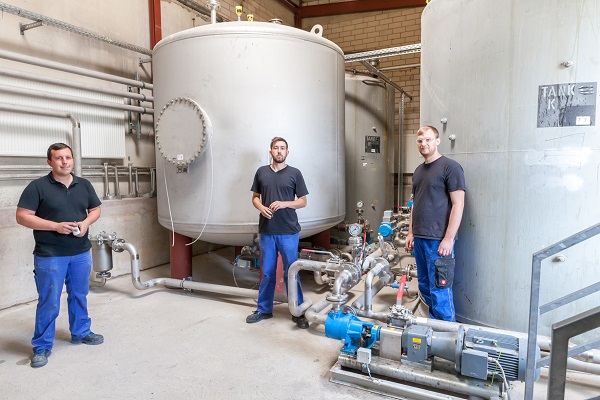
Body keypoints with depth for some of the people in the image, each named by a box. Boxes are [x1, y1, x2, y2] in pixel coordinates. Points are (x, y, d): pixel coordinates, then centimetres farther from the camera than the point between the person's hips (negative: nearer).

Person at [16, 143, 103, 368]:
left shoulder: (84, 185, 6)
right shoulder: (38, 187, -9)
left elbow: (95, 209, 13)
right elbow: (22, 216, -11)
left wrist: (86, 222, -8)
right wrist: (56, 226, -20)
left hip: (81, 253, 5)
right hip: (50, 255, -4)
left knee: (79, 295, 17)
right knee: (49, 302, 2)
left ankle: (81, 332, 35)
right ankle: (42, 346, 19)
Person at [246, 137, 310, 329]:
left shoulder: (294, 173, 1)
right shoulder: (261, 172, 7)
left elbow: (303, 201, 3)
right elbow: (255, 197, 13)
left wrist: (284, 204, -13)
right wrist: (262, 208, -7)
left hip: (288, 232, -2)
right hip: (266, 231, 2)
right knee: (267, 272, 12)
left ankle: (298, 312, 16)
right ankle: (264, 309, 27)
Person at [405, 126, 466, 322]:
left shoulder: (450, 167, -7)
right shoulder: (418, 170, 16)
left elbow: (458, 204, -11)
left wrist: (449, 238, -16)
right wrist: (411, 233, 16)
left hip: (439, 240, -7)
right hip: (419, 239, 8)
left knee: (439, 290, -3)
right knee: (424, 287, 14)